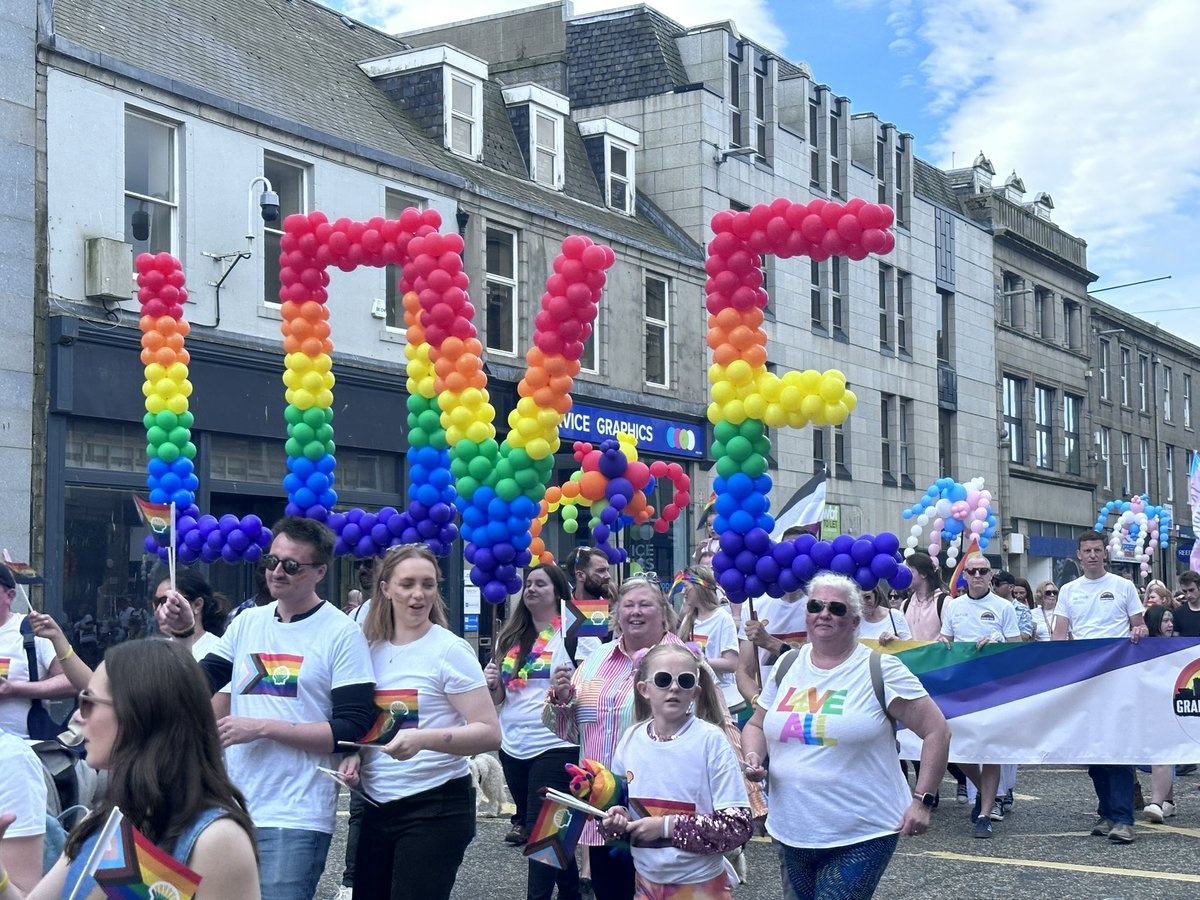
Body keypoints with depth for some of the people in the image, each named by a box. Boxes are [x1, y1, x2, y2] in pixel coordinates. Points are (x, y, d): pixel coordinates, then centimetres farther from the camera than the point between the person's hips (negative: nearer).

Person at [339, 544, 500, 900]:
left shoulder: (449, 649, -9)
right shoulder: (373, 650, 8)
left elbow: (489, 733, -14)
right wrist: (354, 756, 1)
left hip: (435, 807, -6)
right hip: (377, 806, 6)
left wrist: (423, 739, -29)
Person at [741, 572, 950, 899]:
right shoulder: (787, 666, 7)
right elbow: (756, 726, 19)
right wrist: (753, 758, -2)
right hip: (791, 834, 5)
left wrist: (922, 800, -12)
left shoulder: (880, 670, -8)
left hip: (862, 837, -5)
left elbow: (936, 730, -7)